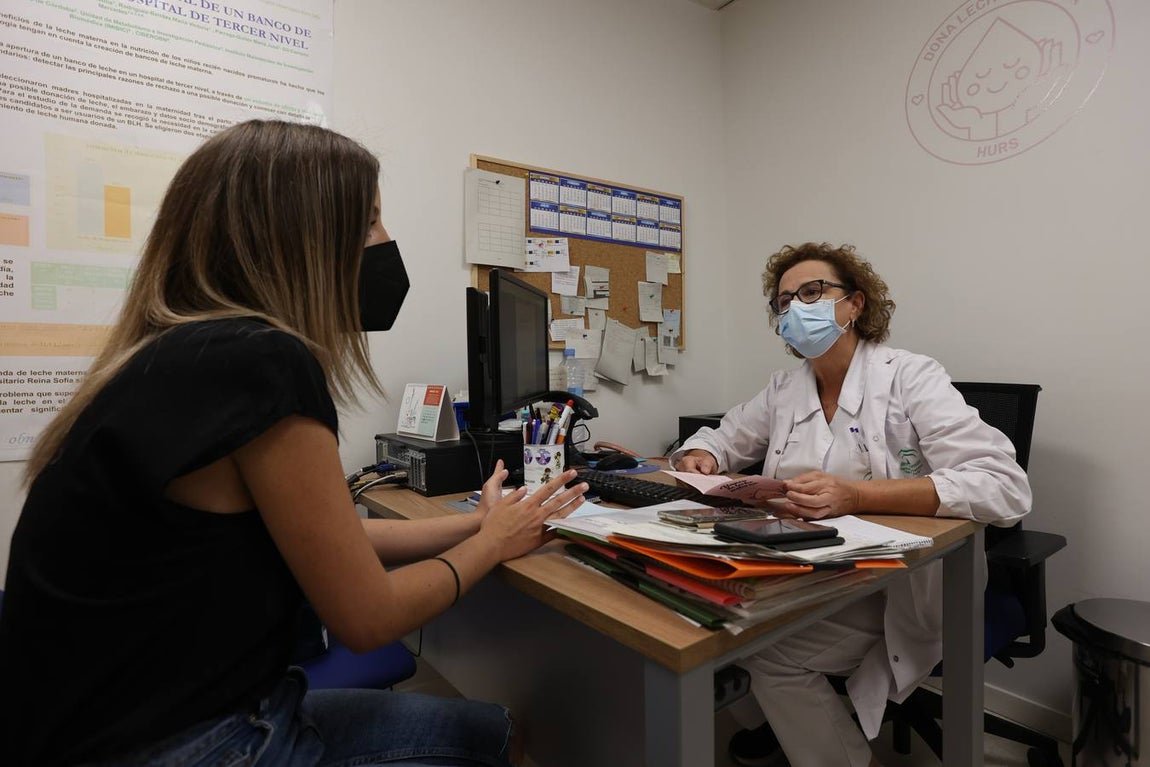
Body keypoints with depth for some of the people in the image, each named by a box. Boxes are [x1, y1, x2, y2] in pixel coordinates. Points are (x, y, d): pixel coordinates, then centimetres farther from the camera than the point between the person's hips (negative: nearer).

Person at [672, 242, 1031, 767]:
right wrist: (699, 458, -9)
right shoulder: (784, 390, 5)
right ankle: (765, 718, 16)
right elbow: (721, 439, 17)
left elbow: (1005, 487, -22)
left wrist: (855, 496, -34)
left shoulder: (910, 378, -11)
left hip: (897, 589, -5)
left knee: (766, 646, -23)